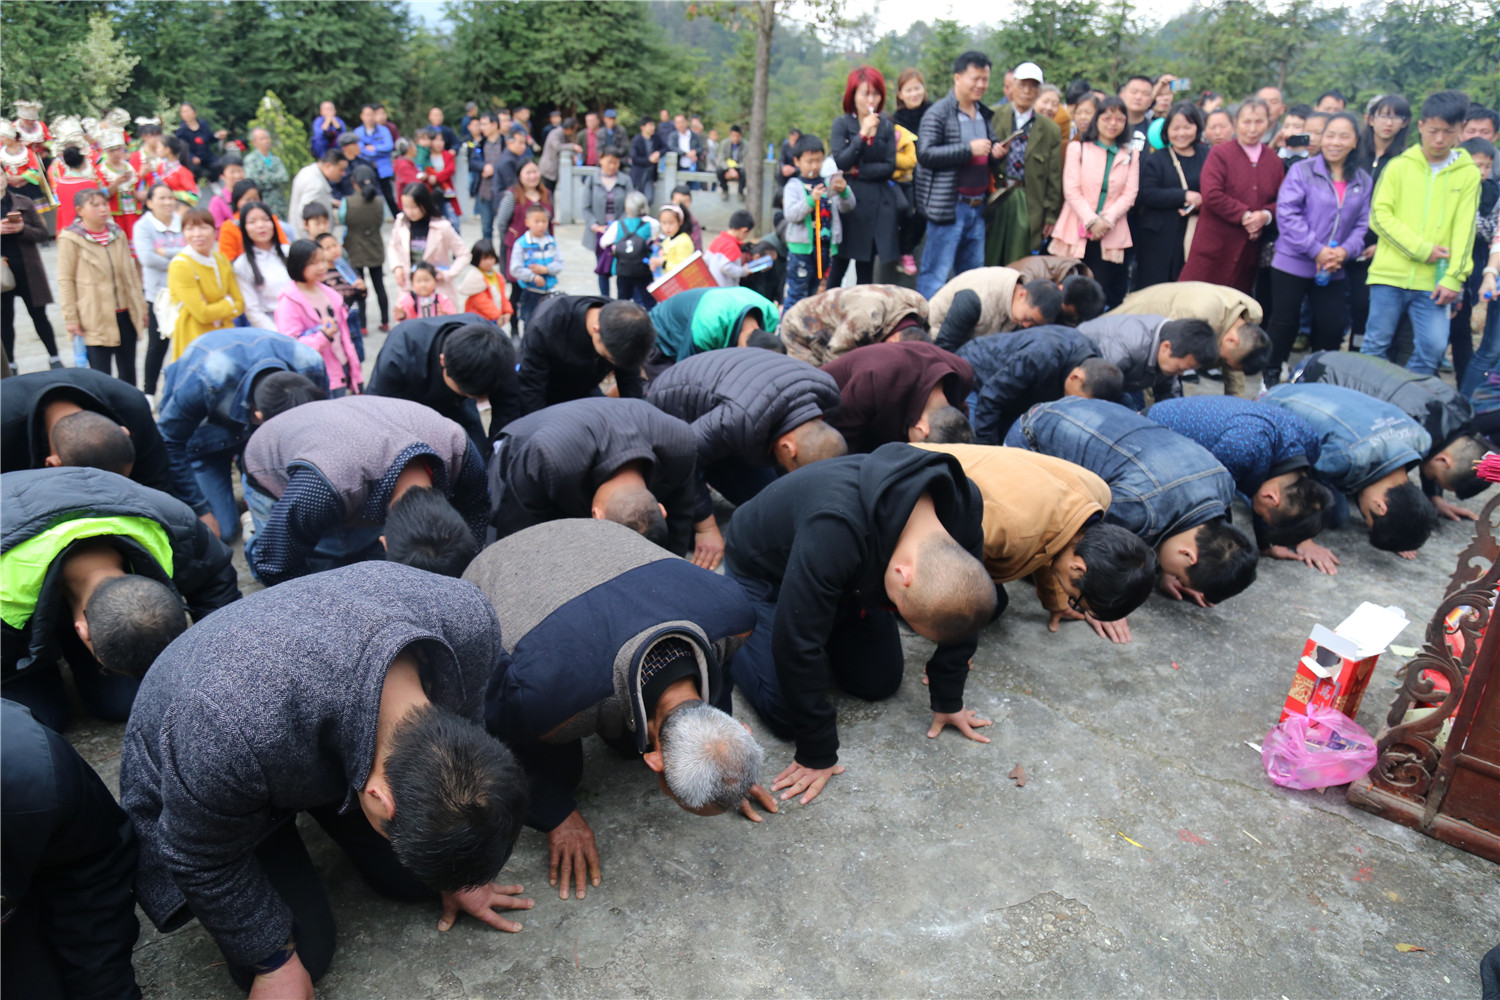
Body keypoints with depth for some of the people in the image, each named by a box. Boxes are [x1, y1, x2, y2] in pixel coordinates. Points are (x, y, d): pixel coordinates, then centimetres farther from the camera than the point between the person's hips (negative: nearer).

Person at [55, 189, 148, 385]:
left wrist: (141, 307, 14)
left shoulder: (118, 234, 11)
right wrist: (71, 317, -9)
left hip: (125, 314, 5)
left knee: (128, 370, 12)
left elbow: (131, 273, 17)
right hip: (96, 317, -5)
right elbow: (65, 281, -6)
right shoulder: (70, 239, -5)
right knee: (100, 372, -2)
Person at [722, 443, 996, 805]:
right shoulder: (834, 530, -48)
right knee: (785, 713, -11)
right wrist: (817, 754, -27)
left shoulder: (963, 505, -28)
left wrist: (948, 701, -2)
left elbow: (958, 613, -9)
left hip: (849, 577, 6)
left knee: (880, 682, 3)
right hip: (764, 573, -5)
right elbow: (796, 643, -38)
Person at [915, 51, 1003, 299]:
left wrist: (996, 152, 4)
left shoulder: (985, 115, 17)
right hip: (949, 205, -7)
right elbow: (925, 154, -16)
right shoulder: (938, 114, -6)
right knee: (936, 273, -5)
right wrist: (969, 149, -20)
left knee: (972, 274, 11)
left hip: (977, 206, 8)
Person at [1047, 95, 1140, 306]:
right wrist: (1091, 221, -13)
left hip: (1111, 235, 2)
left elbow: (1130, 194, 5)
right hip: (1077, 231, -2)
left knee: (1102, 294, -3)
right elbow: (1071, 190, -2)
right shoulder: (1078, 148, 7)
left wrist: (1108, 220, -12)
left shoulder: (1130, 155, 13)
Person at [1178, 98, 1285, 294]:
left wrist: (1266, 215, -11)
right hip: (1214, 246, -4)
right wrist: (1244, 215, -16)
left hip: (1249, 251, 5)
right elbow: (1211, 195, -13)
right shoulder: (1219, 154, -2)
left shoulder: (1275, 162, 13)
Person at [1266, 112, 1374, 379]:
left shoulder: (1363, 182, 9)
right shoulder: (1302, 171, -4)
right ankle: (1271, 376, 18)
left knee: (1332, 326, 4)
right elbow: (1287, 213, -13)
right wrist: (1316, 250, -17)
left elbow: (1362, 225, 8)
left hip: (1333, 271, 4)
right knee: (1284, 322, 4)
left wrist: (1345, 251, -13)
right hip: (1292, 264, -4)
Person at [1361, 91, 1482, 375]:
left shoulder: (1468, 173, 6)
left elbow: (1464, 228, 2)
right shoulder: (1399, 166, 4)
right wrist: (1421, 249, -10)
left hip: (1433, 280, 1)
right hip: (1390, 274, -1)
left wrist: (1454, 278, -7)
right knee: (1376, 343, 2)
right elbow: (1379, 215, -3)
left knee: (1433, 347, -5)